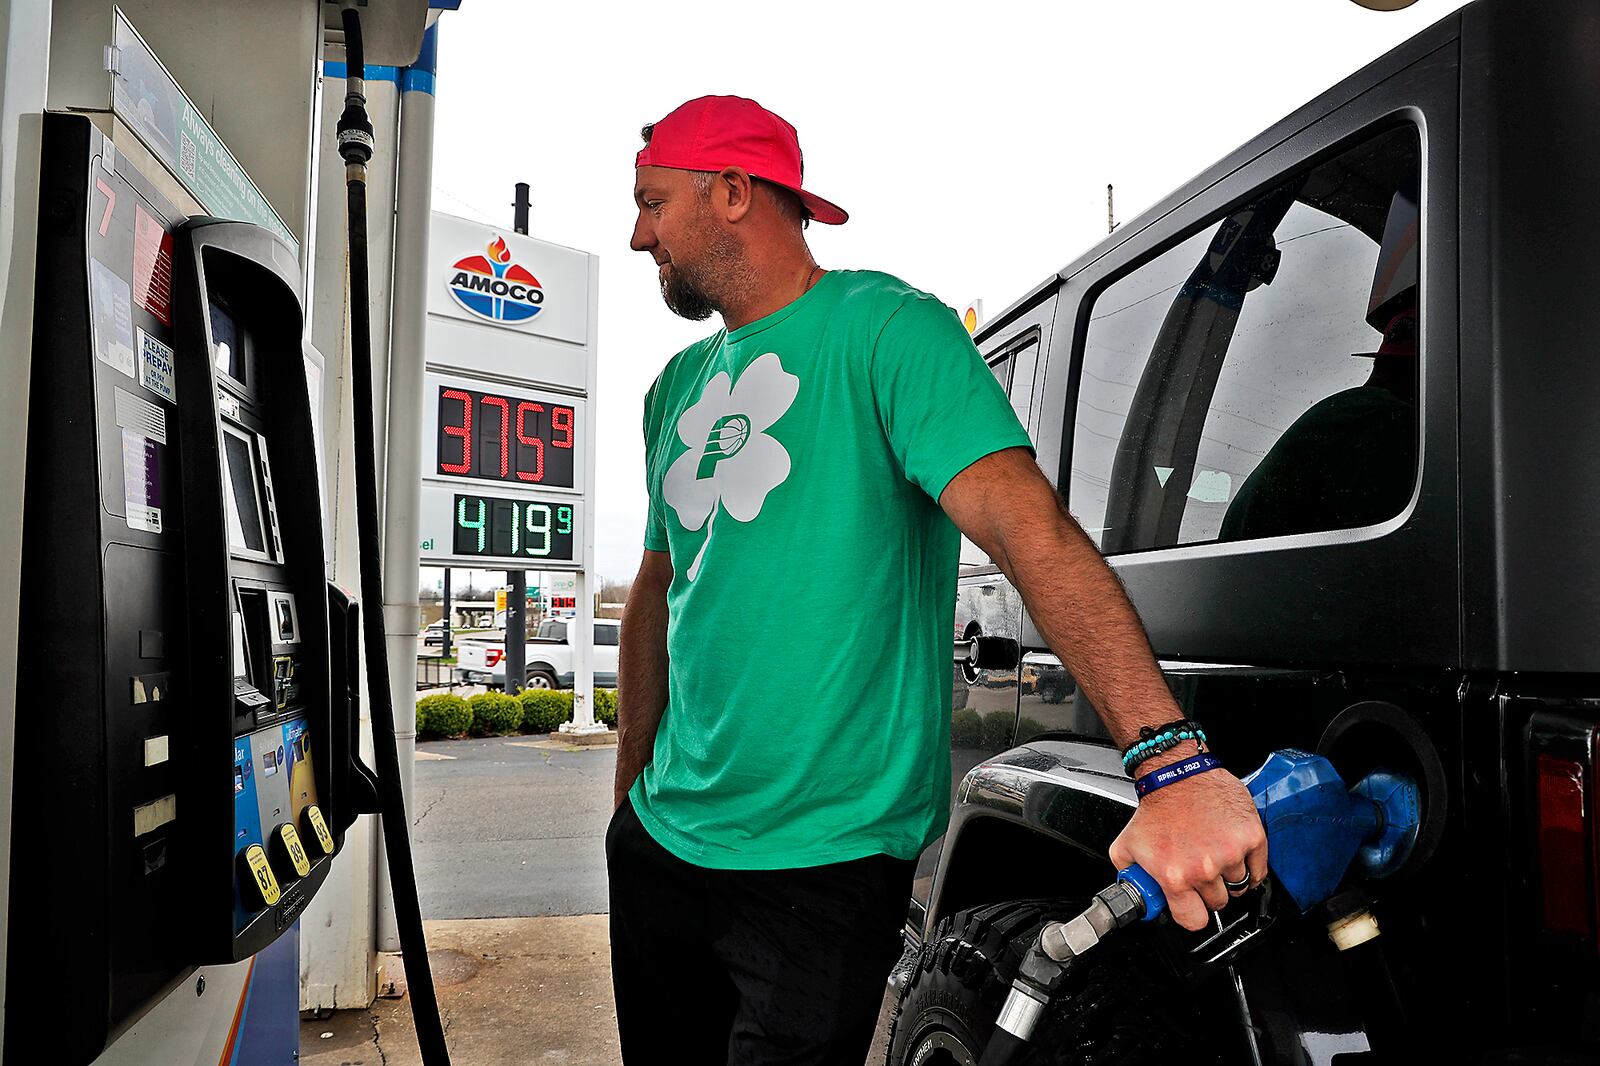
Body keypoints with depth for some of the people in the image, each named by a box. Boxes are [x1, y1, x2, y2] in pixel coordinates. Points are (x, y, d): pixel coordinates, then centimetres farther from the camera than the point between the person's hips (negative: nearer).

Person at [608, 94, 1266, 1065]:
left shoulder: (883, 328, -12)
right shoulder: (678, 386, 12)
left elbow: (1032, 530, -25)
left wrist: (1174, 764, -35)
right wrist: (632, 791, 14)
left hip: (821, 866, -7)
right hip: (662, 840, 7)